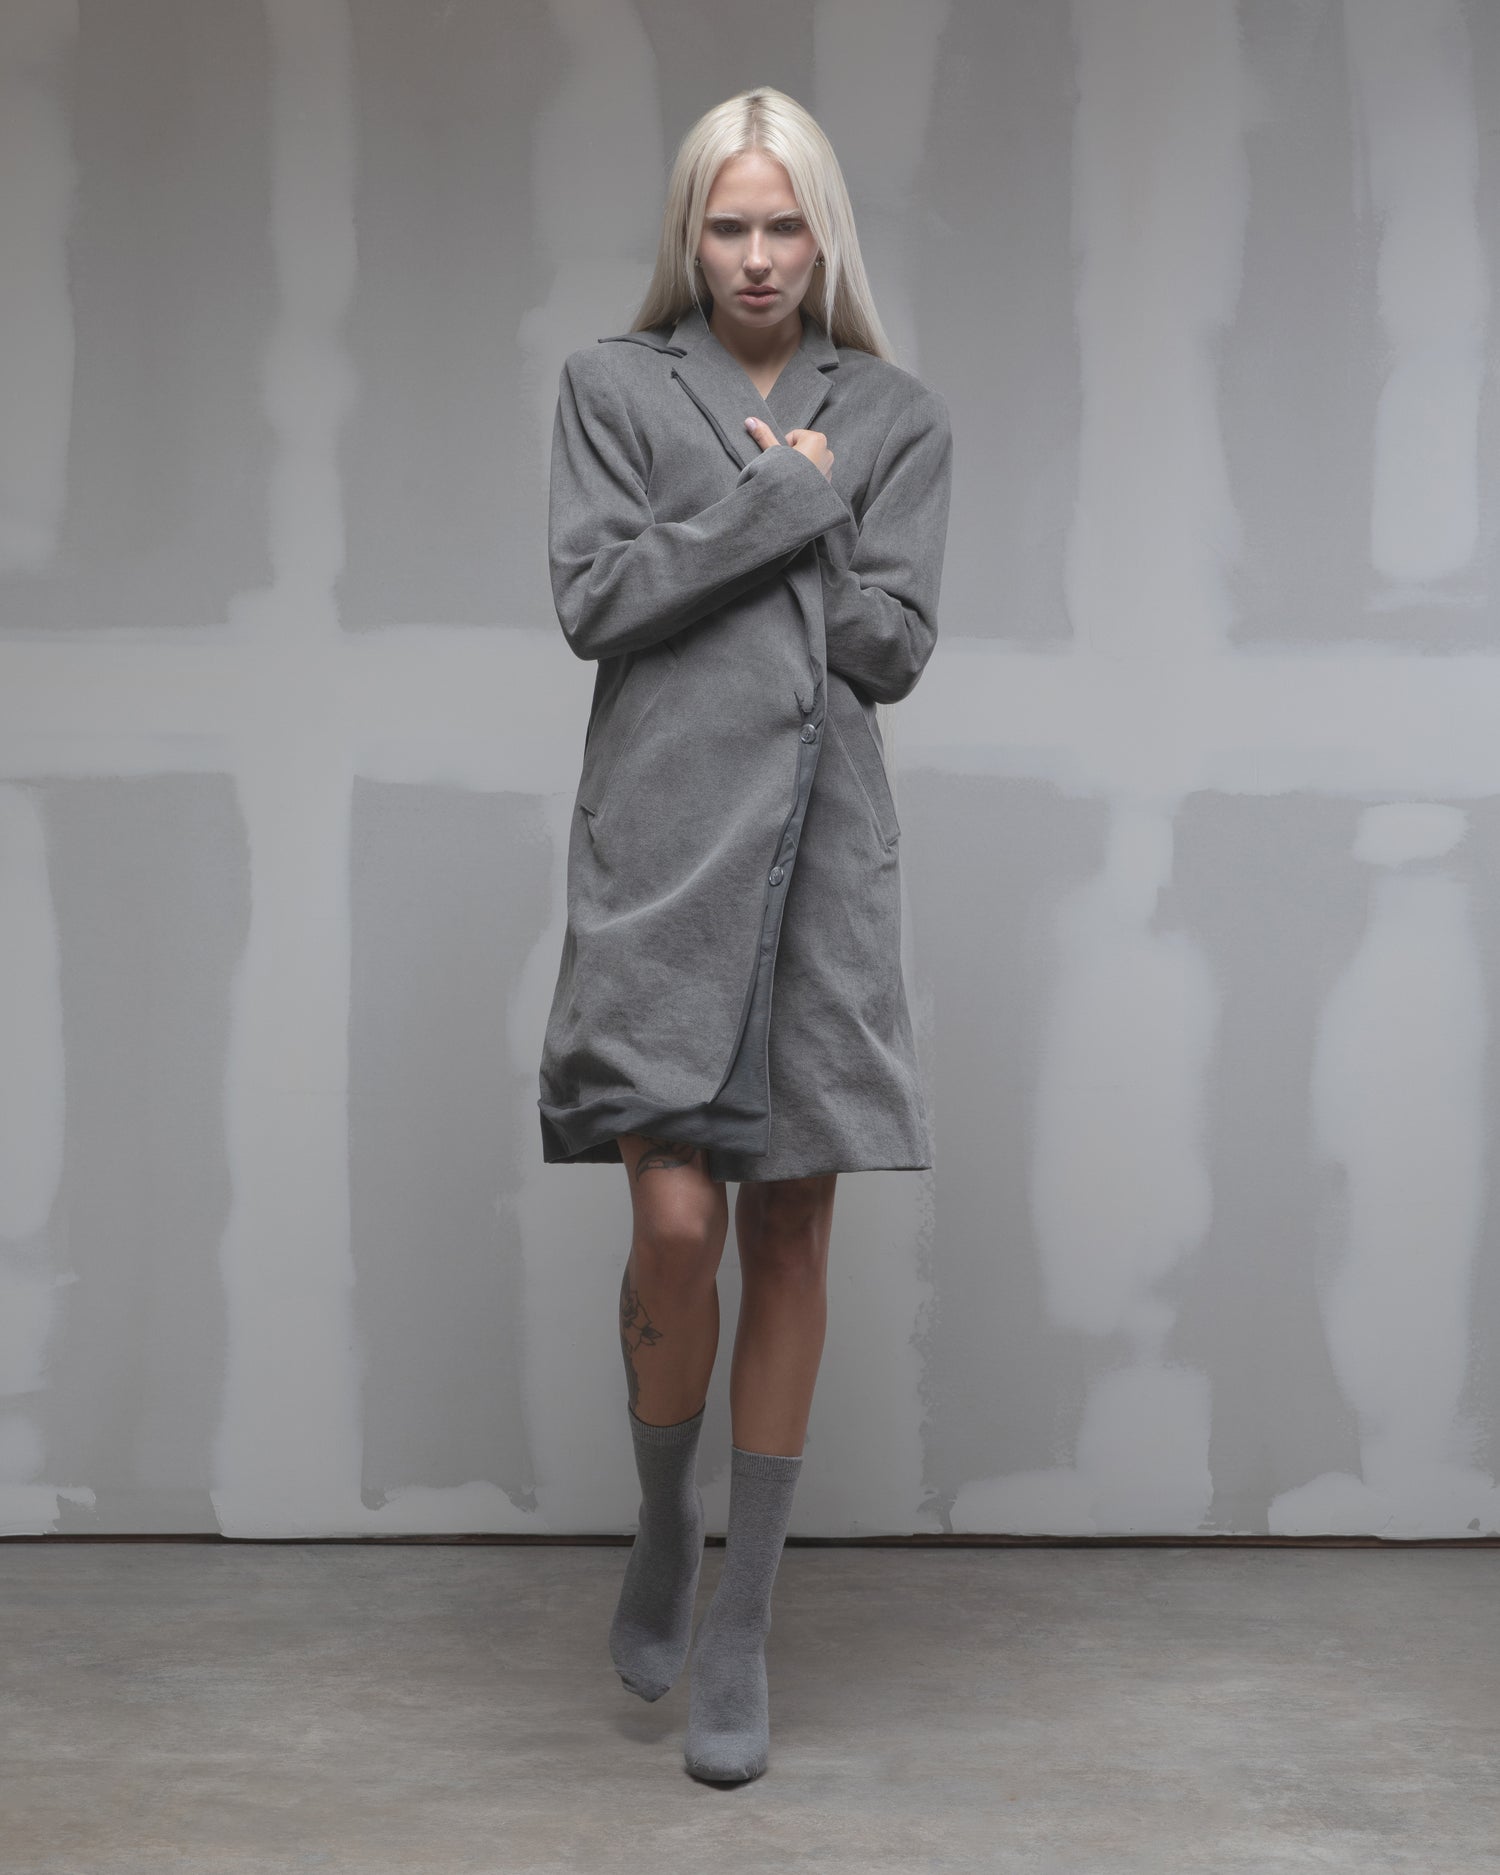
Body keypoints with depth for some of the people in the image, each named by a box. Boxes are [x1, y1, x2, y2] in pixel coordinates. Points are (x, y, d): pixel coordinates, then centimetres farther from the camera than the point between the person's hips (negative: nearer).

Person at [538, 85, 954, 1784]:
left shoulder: (897, 417, 12)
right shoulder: (612, 384, 8)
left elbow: (894, 641, 1)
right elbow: (594, 596, -5)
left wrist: (715, 557, -3)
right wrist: (785, 502, -6)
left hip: (821, 848, 2)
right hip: (663, 841, -2)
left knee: (792, 1231, 3)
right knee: (676, 1225, -10)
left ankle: (742, 1627, 17)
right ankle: (662, 1532, 21)